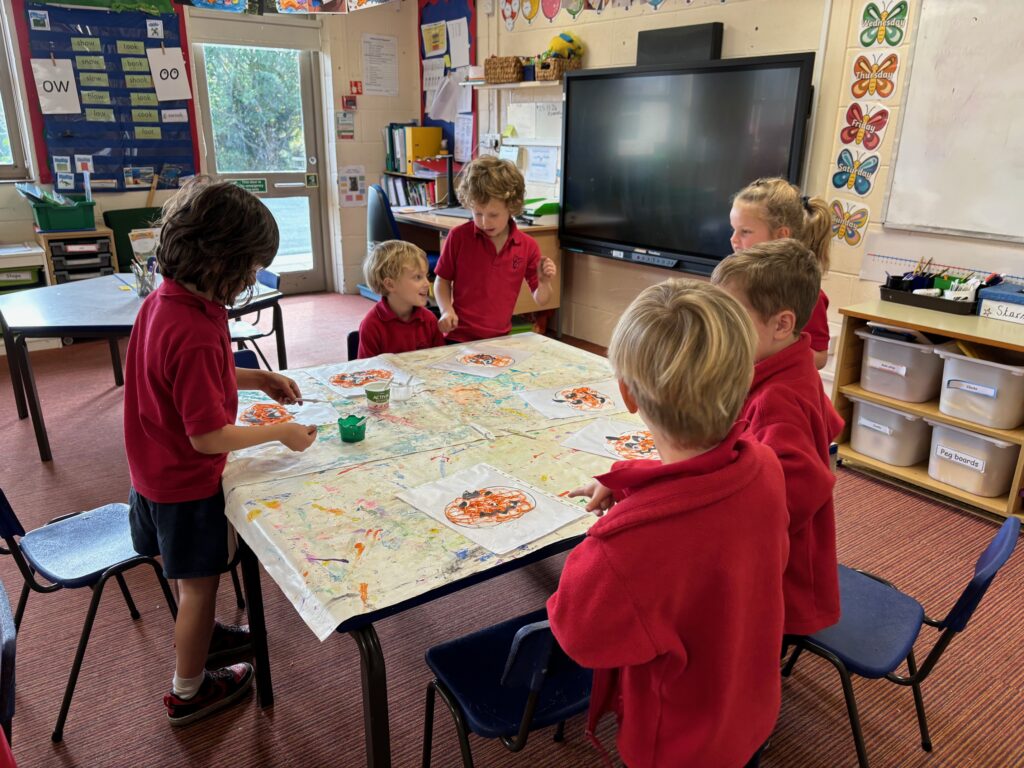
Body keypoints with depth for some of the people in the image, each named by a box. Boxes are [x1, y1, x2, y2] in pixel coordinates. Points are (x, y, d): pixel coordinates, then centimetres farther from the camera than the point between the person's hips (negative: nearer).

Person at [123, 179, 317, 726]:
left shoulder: (162, 300, -5)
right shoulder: (194, 335, -33)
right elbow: (208, 436, -28)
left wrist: (257, 379, 4)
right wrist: (280, 431, -16)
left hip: (157, 472, 8)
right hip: (186, 484, -8)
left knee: (195, 577, 29)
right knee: (200, 582, 13)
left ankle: (199, 634, 54)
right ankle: (188, 691, 34)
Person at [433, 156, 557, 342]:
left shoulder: (528, 246, 1)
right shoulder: (458, 237, -3)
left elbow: (541, 300, 10)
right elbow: (442, 280, 8)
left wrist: (544, 283, -11)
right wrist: (447, 310, -8)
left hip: (500, 339, 2)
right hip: (459, 338, -2)